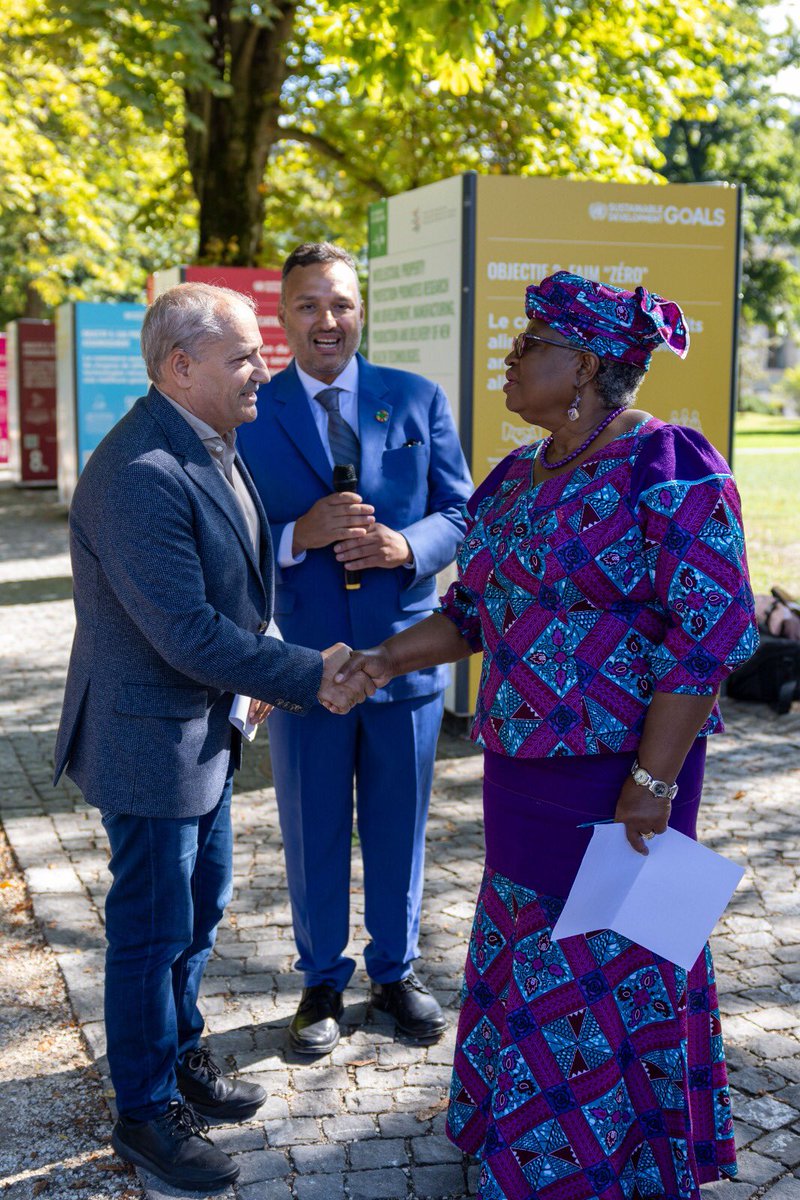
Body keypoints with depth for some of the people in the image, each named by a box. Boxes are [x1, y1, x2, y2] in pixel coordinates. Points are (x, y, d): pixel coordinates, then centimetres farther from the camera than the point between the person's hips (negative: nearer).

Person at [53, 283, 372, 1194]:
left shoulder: (209, 445, 4)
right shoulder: (139, 475, -28)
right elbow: (185, 631, -29)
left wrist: (252, 671, 13)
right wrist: (306, 675, -21)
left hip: (204, 724, 10)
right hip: (149, 735, -9)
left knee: (200, 906, 22)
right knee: (152, 928, 6)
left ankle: (179, 1054, 42)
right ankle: (144, 1111, 25)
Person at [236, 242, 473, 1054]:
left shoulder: (418, 401, 2)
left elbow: (461, 512, 3)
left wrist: (408, 547, -18)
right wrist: (300, 535, -23)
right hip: (302, 658, -1)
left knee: (399, 830, 16)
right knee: (314, 836, 13)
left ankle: (394, 972, 36)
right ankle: (323, 982, 33)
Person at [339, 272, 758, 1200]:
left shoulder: (666, 468, -16)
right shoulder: (516, 479, 9)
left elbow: (709, 632, -19)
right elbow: (475, 610, 18)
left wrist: (653, 782, -21)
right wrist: (387, 659, 5)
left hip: (617, 771, -8)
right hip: (520, 769, 8)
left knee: (608, 961, 6)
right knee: (525, 945, 19)